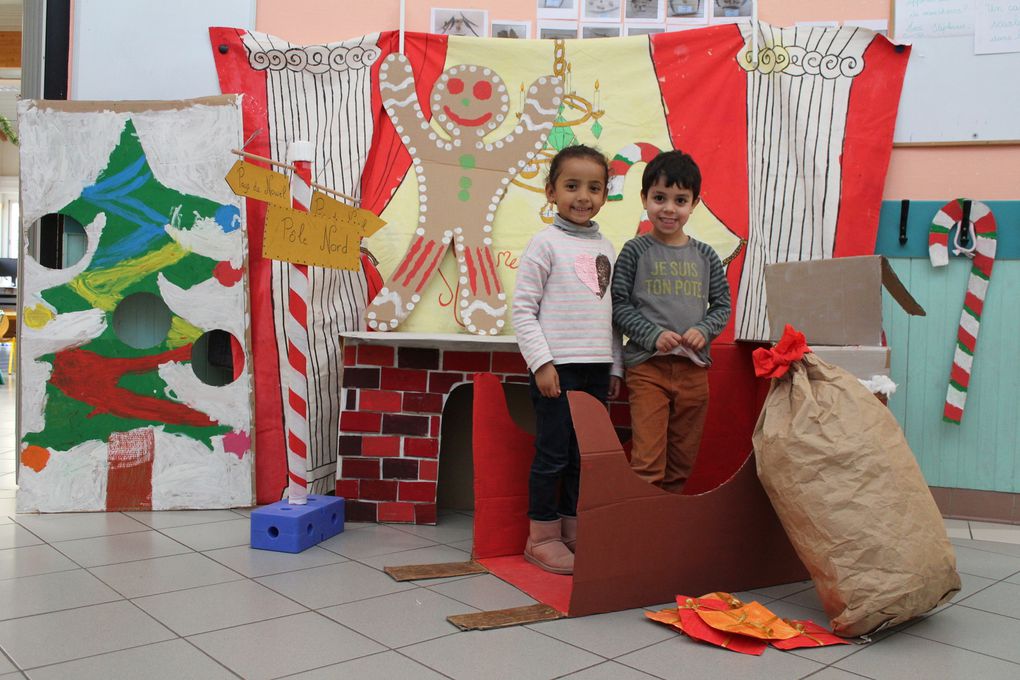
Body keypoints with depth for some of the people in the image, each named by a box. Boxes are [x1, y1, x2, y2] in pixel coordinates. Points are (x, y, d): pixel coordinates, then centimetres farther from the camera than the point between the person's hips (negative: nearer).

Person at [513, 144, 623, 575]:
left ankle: (572, 529, 25)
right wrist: (542, 362, -15)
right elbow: (523, 309, -8)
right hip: (558, 366, -6)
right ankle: (542, 536, 13)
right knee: (553, 454, 0)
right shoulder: (546, 243, -4)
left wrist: (615, 366, 14)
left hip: (597, 367, 6)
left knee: (585, 454, 12)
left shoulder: (605, 248, 14)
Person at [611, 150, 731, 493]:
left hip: (694, 368, 4)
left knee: (682, 461, 14)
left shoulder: (705, 256, 8)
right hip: (647, 365, -4)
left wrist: (704, 330, -8)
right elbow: (619, 305, -4)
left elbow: (722, 304, 12)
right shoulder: (635, 251, -1)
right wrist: (654, 335, -16)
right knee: (648, 461, -8)